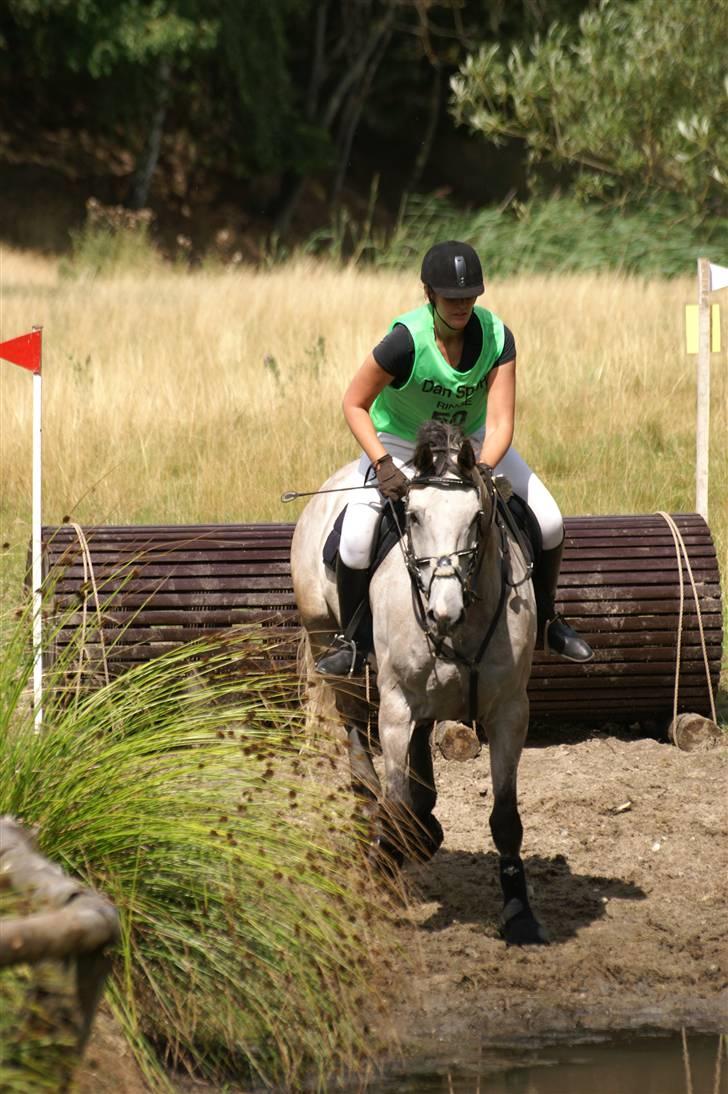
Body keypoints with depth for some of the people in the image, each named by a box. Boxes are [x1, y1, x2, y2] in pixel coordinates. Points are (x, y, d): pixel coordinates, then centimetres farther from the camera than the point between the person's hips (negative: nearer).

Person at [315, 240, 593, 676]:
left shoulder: (497, 337, -22)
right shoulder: (406, 341, -31)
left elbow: (500, 422, -24)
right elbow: (354, 404, -22)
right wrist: (383, 464, -34)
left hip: (473, 442, 3)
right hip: (399, 443, -3)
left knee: (549, 522, -6)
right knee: (357, 539, -25)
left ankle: (546, 621, 20)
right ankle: (353, 641, -1)